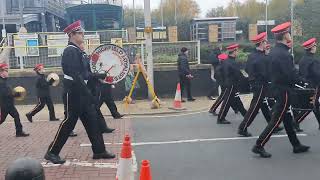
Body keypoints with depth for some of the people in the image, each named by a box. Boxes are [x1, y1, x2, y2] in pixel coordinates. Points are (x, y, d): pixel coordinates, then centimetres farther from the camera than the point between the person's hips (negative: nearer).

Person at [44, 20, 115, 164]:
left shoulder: (77, 51, 15)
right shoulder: (70, 51, -15)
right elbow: (75, 75, -24)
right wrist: (88, 93, -25)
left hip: (82, 93, 10)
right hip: (74, 93, -9)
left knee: (91, 120, 10)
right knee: (69, 121, -2)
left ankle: (99, 150, 17)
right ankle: (52, 152, 10)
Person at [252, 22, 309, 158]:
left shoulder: (274, 51, 9)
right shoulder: (283, 53, -21)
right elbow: (291, 75, -23)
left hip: (277, 89, 10)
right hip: (283, 91, -10)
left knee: (287, 119, 16)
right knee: (276, 120, -3)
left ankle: (296, 145, 28)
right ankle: (259, 146, 1)